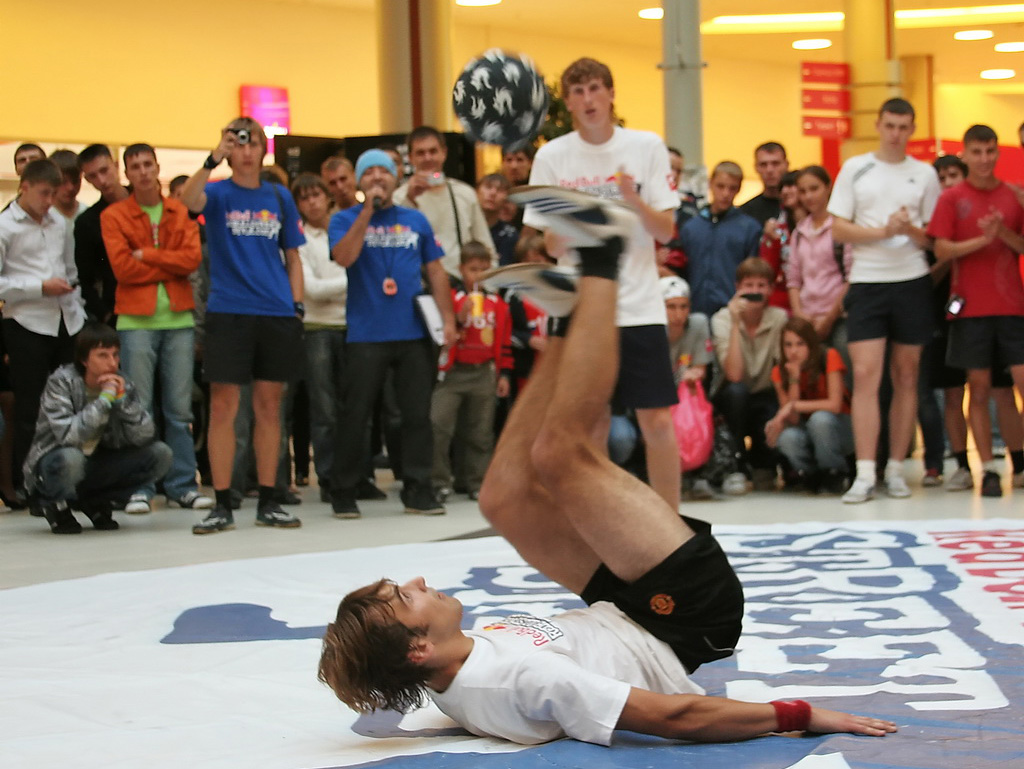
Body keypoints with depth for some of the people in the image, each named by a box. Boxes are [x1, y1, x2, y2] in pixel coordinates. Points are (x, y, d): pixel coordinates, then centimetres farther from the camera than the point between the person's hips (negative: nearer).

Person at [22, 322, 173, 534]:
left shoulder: (122, 383, -4)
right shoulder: (61, 382, -17)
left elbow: (144, 437, -12)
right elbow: (68, 435, -32)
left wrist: (122, 398, -22)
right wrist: (105, 399, -29)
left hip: (98, 465, 5)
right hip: (54, 464, -5)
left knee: (160, 455, -14)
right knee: (70, 458, -40)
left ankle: (95, 502, 5)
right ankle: (56, 506, -4)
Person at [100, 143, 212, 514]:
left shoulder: (181, 212, 10)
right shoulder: (113, 216, 3)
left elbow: (193, 257, -4)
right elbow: (122, 267, -8)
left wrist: (147, 254, -10)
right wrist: (170, 267, -4)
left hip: (178, 319, 2)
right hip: (136, 320, -2)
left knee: (179, 407, 5)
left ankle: (183, 484, 10)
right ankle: (139, 487, 2)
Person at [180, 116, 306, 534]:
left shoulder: (279, 197, 11)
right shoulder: (218, 193, 2)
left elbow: (292, 256, 15)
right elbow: (189, 199, -21)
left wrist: (298, 303, 5)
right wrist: (213, 160, -31)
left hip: (276, 313, 3)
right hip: (228, 312, -3)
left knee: (269, 406, 6)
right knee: (223, 408, -4)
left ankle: (268, 502, 13)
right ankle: (222, 505, 1)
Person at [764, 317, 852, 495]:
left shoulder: (829, 358, -14)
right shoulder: (780, 372, -6)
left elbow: (835, 405, -23)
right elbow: (792, 420, -15)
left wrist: (795, 406, -26)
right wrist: (794, 379, -23)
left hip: (837, 429, -2)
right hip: (808, 433, 2)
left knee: (820, 418, -36)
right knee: (788, 438, -33)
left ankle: (835, 474, -13)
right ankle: (814, 477, -2)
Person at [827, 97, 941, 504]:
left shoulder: (924, 174, 7)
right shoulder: (854, 169, 5)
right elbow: (839, 229, 1)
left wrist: (911, 229, -14)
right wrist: (883, 231, -13)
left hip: (913, 282, 1)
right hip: (867, 283, -1)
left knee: (906, 377, 5)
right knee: (865, 374, -10)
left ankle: (896, 468, 12)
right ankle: (865, 474, -12)